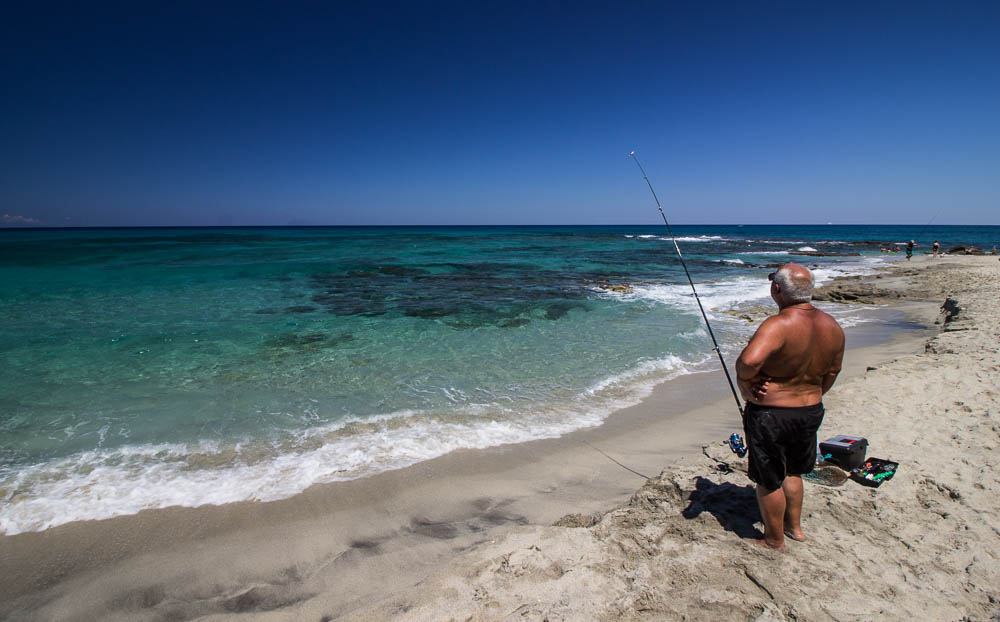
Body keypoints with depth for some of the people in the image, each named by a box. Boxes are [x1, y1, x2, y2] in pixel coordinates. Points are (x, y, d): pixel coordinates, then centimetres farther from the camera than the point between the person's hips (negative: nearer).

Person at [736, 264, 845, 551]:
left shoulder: (779, 325, -26)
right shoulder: (832, 326, -1)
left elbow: (748, 361, -42)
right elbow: (832, 372, 11)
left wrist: (745, 382, -21)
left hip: (770, 414, -7)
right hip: (811, 411, 7)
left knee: (768, 480, 12)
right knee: (792, 471, 28)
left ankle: (774, 541, 29)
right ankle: (794, 526, 45)